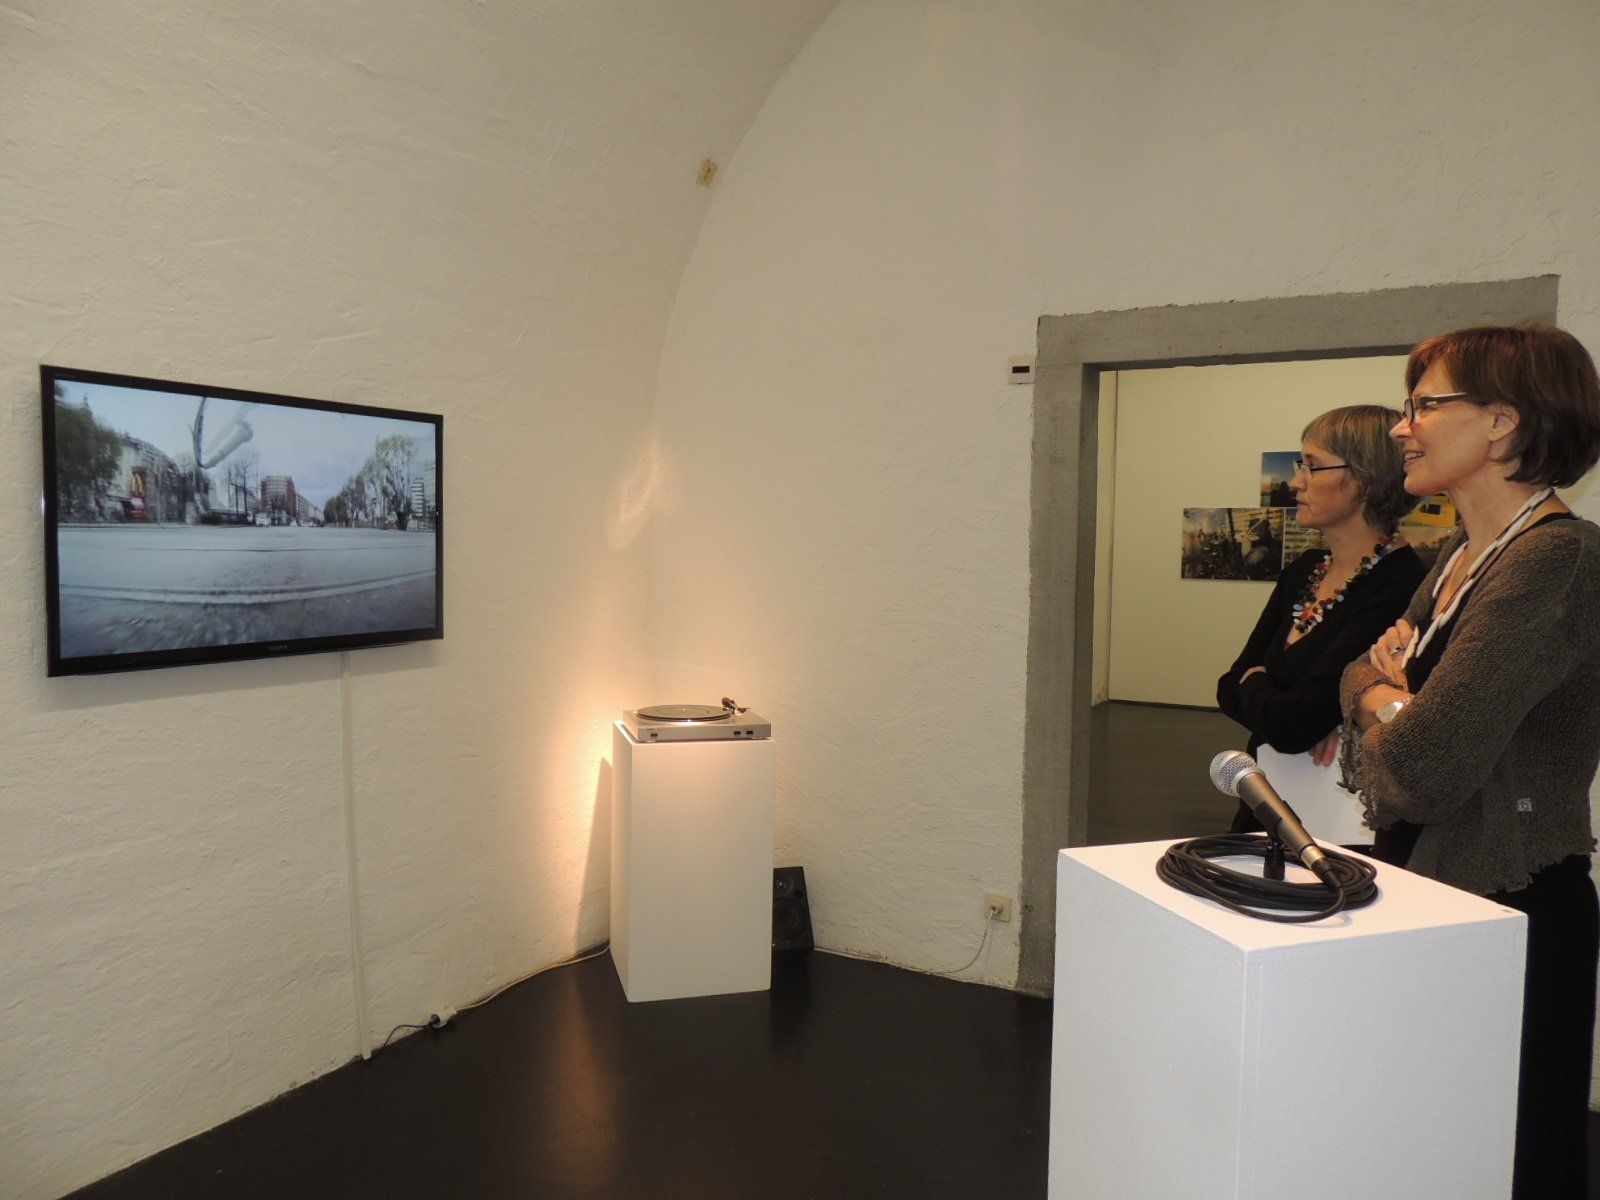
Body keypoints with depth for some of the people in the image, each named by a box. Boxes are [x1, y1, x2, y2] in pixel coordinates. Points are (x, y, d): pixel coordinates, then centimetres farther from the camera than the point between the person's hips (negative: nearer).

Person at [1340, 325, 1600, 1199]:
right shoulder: (1459, 556, 9)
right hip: (1419, 886, 9)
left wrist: (1382, 697, -7)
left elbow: (1424, 769, -27)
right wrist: (1385, 668, -7)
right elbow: (1360, 685, 14)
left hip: (1506, 915, -8)